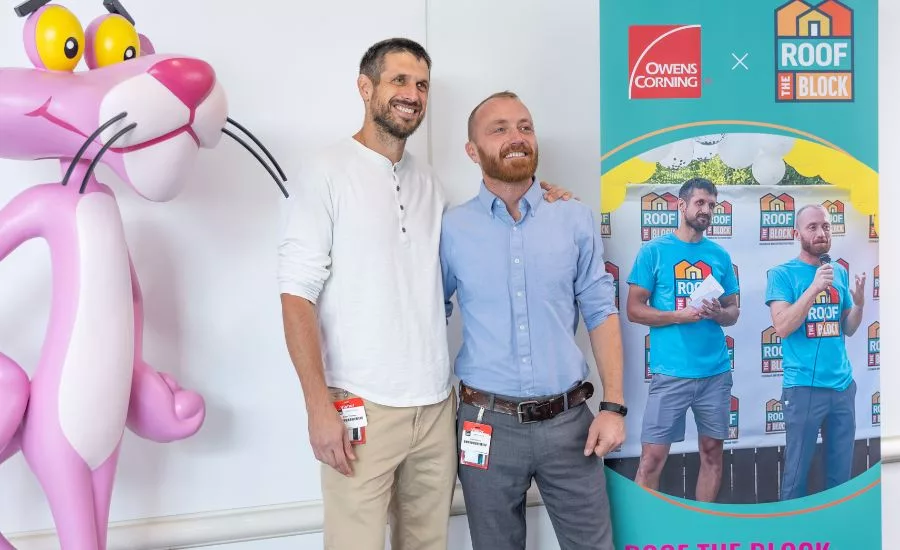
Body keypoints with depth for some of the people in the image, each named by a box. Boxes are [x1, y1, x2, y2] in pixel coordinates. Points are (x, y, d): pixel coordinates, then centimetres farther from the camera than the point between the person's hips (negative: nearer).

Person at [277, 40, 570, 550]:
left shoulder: (428, 179, 12)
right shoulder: (328, 171, -5)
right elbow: (297, 294, -9)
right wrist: (319, 405, -15)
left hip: (437, 404, 5)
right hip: (361, 408, -5)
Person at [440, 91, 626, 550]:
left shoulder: (576, 220, 1)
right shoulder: (451, 230, -2)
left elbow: (600, 312, 3)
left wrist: (613, 405, -4)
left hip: (568, 420, 1)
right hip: (489, 425, 0)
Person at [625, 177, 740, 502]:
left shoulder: (720, 256, 11)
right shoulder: (654, 251, -2)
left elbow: (733, 312, 14)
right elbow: (634, 310, -4)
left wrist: (719, 313, -9)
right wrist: (680, 315, -16)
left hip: (716, 371, 5)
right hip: (671, 372, -4)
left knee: (712, 451, 13)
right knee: (653, 457, -4)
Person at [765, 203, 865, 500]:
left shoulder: (840, 272, 11)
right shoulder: (782, 274, -5)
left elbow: (848, 329, 14)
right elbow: (782, 327, -16)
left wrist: (859, 303, -5)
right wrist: (815, 287, -21)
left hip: (843, 385, 5)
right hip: (804, 387, -5)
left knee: (841, 472, 12)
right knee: (797, 472, 2)